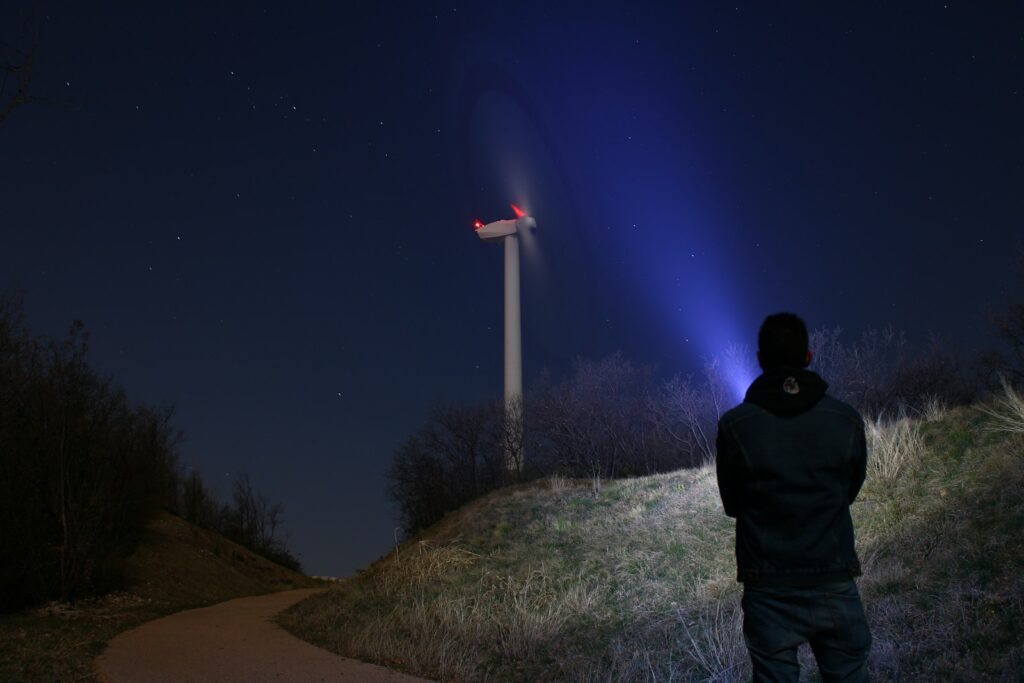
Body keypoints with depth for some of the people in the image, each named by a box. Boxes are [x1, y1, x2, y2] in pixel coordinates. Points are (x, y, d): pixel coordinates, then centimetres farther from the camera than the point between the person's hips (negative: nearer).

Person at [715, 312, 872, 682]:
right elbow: (851, 491, 9)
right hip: (835, 585, 2)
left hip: (769, 592, -1)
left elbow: (732, 505, 2)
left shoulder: (734, 426, -8)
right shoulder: (847, 419, -4)